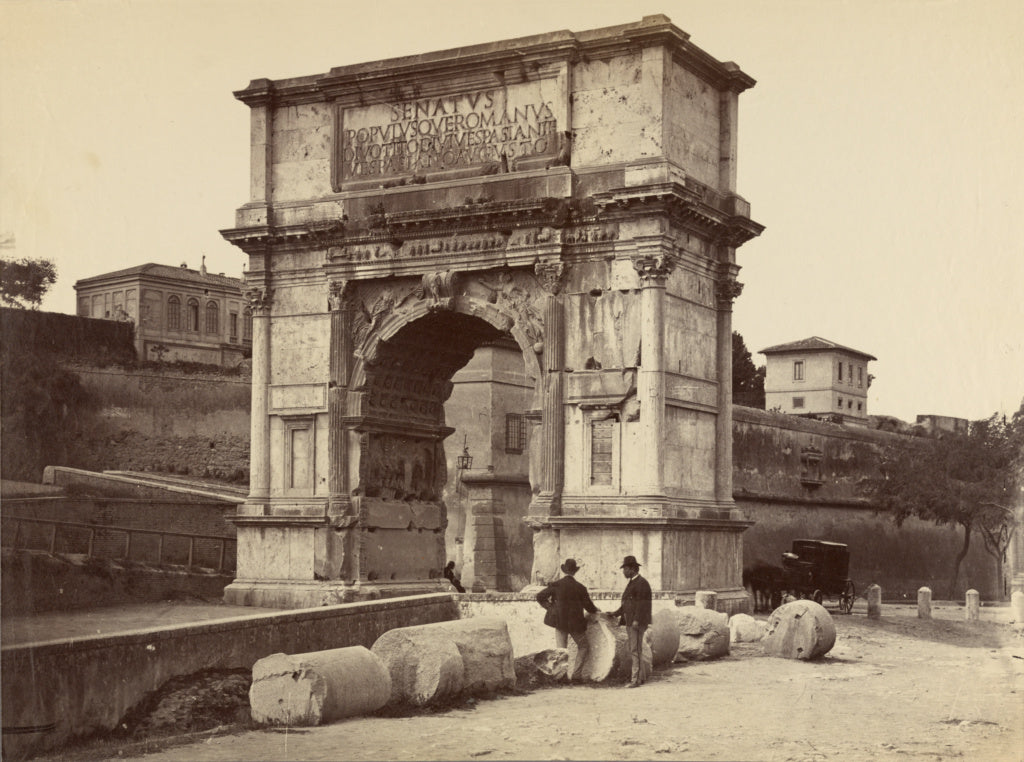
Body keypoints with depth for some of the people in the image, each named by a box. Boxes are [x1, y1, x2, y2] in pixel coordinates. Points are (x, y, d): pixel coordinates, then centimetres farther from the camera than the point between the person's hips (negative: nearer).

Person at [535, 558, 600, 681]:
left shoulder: (556, 585, -5)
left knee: (561, 650, 9)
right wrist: (595, 610, 21)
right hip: (575, 623, -2)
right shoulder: (580, 588, -8)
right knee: (584, 646, 14)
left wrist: (550, 606, 8)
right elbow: (589, 606, 0)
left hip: (559, 621, 2)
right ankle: (575, 673, 7)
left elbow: (540, 596, -3)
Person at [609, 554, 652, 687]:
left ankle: (636, 679, -10)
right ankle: (641, 676, 19)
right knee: (634, 650, 12)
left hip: (637, 623, -10)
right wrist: (615, 613, 18)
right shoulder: (631, 583, 20)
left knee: (636, 650, -10)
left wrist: (636, 620, -23)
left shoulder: (641, 583, -11)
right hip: (630, 623, 10)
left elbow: (642, 604, -18)